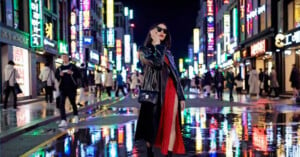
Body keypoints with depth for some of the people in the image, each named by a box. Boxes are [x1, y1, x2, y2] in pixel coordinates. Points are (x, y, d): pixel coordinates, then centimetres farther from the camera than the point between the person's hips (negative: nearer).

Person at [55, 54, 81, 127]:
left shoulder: (73, 67, 1)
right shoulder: (59, 68, 10)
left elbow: (79, 75, -3)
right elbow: (56, 76, 10)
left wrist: (72, 73, -18)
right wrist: (60, 75, -9)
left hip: (71, 88, -2)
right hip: (63, 88, 2)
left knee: (73, 103, 14)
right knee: (61, 104, -9)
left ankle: (76, 116, 38)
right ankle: (63, 121, -11)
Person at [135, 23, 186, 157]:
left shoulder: (167, 52, 20)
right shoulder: (145, 50, 4)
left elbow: (175, 74, 17)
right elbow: (157, 63, -18)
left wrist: (181, 96, 12)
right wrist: (157, 43, -7)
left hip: (171, 91, 4)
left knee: (171, 125, -1)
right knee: (153, 124, 3)